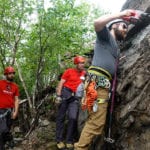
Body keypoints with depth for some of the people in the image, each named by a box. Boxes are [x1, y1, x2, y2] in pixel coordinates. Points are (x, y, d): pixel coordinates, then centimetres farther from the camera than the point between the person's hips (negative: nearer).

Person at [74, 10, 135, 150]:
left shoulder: (116, 47, 31)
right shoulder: (105, 35, 6)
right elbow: (97, 23, -15)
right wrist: (120, 14, -8)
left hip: (103, 84, 9)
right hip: (97, 82, -9)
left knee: (93, 121, 11)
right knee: (96, 123, -13)